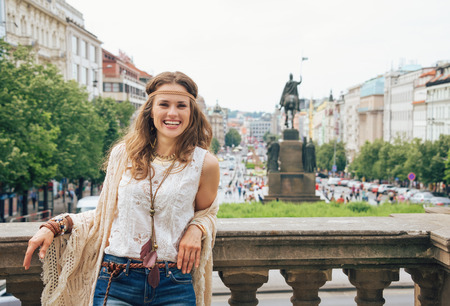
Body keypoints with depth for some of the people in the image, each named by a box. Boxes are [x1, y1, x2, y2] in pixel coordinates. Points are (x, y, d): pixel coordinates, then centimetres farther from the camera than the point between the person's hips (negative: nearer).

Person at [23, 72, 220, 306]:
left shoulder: (205, 164, -4)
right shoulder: (123, 154, 1)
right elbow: (106, 214, 11)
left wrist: (196, 229, -8)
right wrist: (56, 226, 1)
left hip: (174, 287, 0)